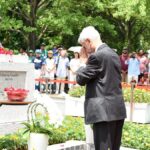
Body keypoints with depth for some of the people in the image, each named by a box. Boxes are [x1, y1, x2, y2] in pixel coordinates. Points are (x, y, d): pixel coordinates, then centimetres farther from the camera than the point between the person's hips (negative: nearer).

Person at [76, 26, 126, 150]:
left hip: (104, 110, -9)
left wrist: (82, 65, 6)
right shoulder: (114, 54, 15)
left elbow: (81, 79, -9)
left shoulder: (97, 56, -13)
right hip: (118, 109, 9)